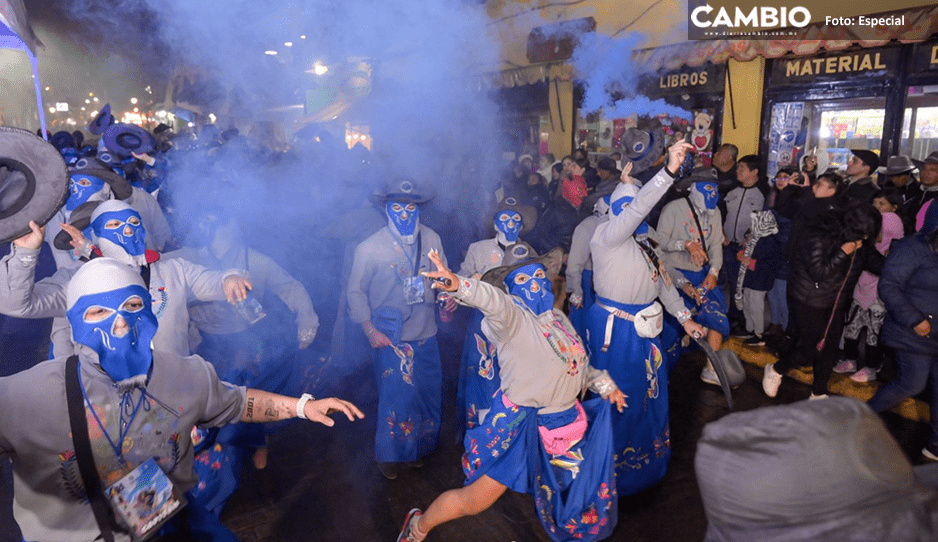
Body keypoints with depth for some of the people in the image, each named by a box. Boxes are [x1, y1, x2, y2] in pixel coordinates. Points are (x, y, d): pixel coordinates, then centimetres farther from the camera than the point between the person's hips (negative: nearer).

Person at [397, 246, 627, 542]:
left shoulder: (558, 318, 9)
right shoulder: (511, 316, -16)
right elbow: (490, 298, -39)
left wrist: (604, 384, 23)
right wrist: (459, 284, -58)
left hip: (562, 420, 7)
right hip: (519, 422, -7)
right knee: (475, 501, 0)